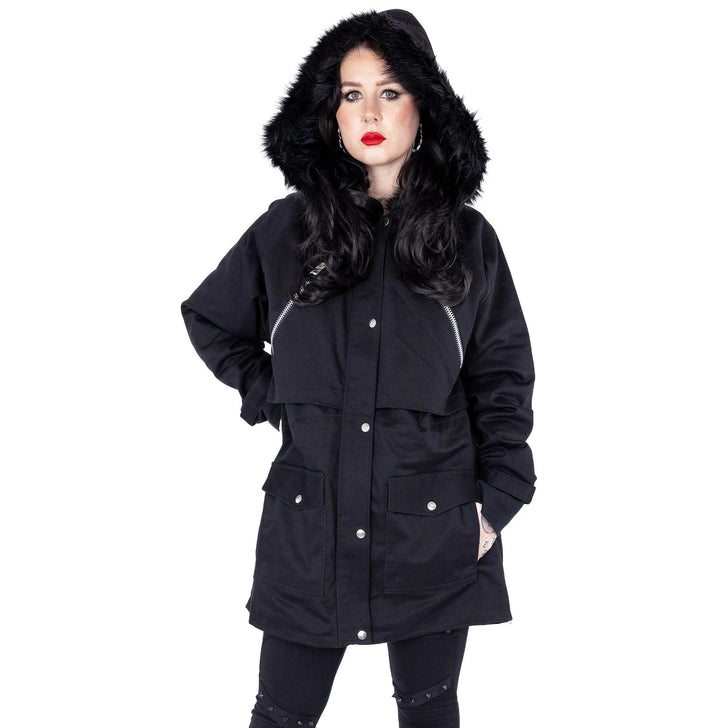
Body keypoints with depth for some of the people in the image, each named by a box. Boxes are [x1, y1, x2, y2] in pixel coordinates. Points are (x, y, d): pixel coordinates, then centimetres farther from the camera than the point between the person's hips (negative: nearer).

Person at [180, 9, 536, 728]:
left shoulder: (468, 238, 0)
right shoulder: (286, 230, 1)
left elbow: (502, 375, 4)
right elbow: (209, 320, 17)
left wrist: (497, 500, -2)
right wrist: (270, 395, 6)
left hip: (436, 531, 0)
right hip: (310, 530, 1)